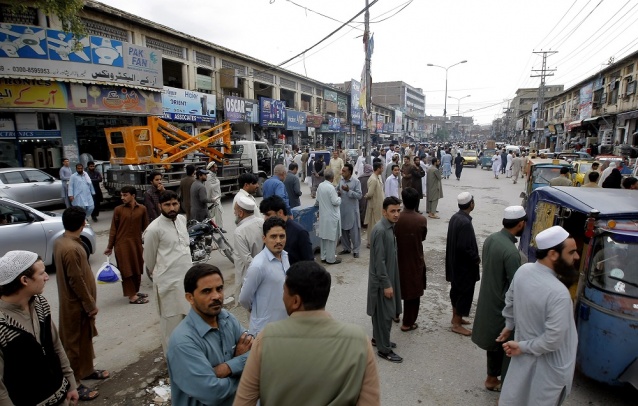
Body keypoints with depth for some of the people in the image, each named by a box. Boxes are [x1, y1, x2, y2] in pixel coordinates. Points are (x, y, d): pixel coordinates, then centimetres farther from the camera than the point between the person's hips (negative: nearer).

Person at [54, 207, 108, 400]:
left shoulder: (60, 242, 2)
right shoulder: (71, 249, -29)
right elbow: (77, 281, -25)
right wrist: (91, 304, -14)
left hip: (75, 301, 10)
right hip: (76, 304, -10)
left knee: (84, 338, 23)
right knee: (75, 342, 5)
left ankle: (87, 370, 39)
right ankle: (75, 383, 20)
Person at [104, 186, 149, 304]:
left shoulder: (142, 209, -1)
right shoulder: (118, 209, -5)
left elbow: (145, 227, 6)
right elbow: (113, 229, -1)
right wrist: (109, 247, 0)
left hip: (137, 243, 3)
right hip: (122, 244, -3)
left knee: (137, 269, 13)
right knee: (127, 270, 1)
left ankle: (135, 291, 30)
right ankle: (132, 296, 6)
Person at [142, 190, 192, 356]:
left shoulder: (182, 219, 3)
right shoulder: (154, 228, -15)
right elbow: (149, 257, -2)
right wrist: (156, 274, 11)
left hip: (188, 276, 6)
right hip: (169, 281, -6)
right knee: (172, 321, 8)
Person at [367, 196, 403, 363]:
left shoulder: (390, 227, 5)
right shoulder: (380, 231, -25)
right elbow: (379, 261, -24)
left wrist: (390, 281, 19)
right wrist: (386, 284, -20)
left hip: (389, 276, 9)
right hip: (381, 280, -9)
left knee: (385, 313, 21)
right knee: (385, 314, 2)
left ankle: (378, 339, 37)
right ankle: (384, 349, 17)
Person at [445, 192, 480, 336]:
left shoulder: (455, 217, 2)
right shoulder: (465, 222, -27)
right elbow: (464, 247, -28)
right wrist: (476, 258, -12)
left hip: (455, 263, 9)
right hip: (464, 265, -9)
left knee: (456, 290, 20)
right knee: (465, 292, 3)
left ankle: (456, 317, 35)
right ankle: (457, 324, 13)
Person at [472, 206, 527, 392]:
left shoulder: (491, 239, -2)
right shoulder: (511, 251, -28)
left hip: (488, 301, 8)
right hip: (502, 306, -8)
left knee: (495, 344, 24)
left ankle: (492, 378, 40)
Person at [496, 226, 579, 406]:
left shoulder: (523, 270, -12)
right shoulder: (558, 293, -34)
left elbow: (509, 301, 6)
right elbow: (553, 340, -29)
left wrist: (509, 326, 21)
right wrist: (523, 347, -13)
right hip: (549, 363, -6)